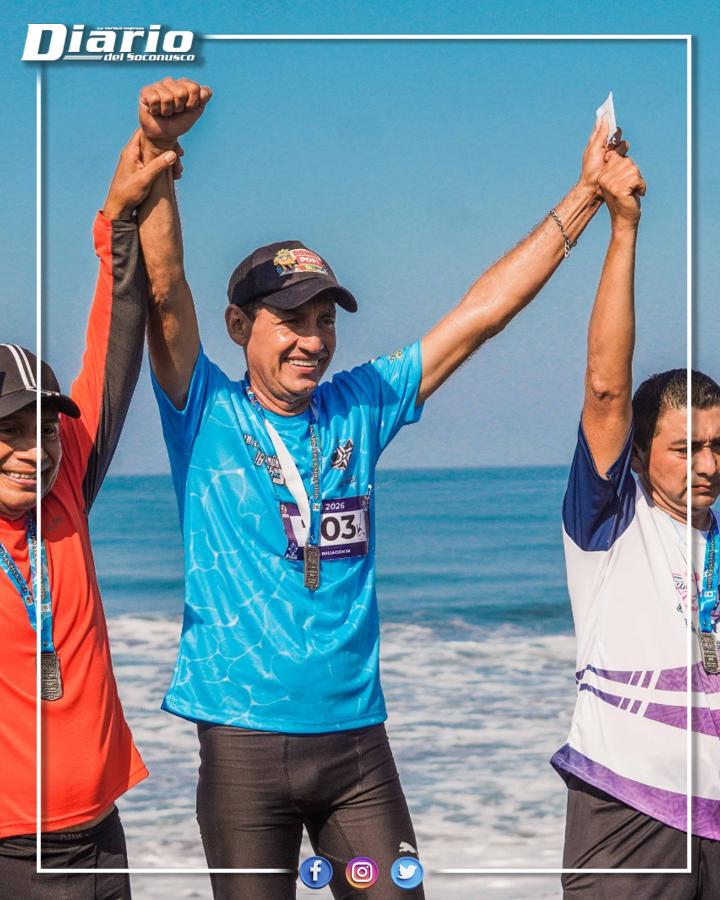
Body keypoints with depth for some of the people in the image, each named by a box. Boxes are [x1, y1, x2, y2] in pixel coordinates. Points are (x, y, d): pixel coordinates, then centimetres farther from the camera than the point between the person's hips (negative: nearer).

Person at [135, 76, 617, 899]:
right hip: (244, 741, -3)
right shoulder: (207, 415, 0)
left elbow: (482, 311, 10)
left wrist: (585, 196, 9)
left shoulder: (359, 407, 9)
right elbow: (166, 291, -14)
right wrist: (156, 152, -28)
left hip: (355, 739, 3)